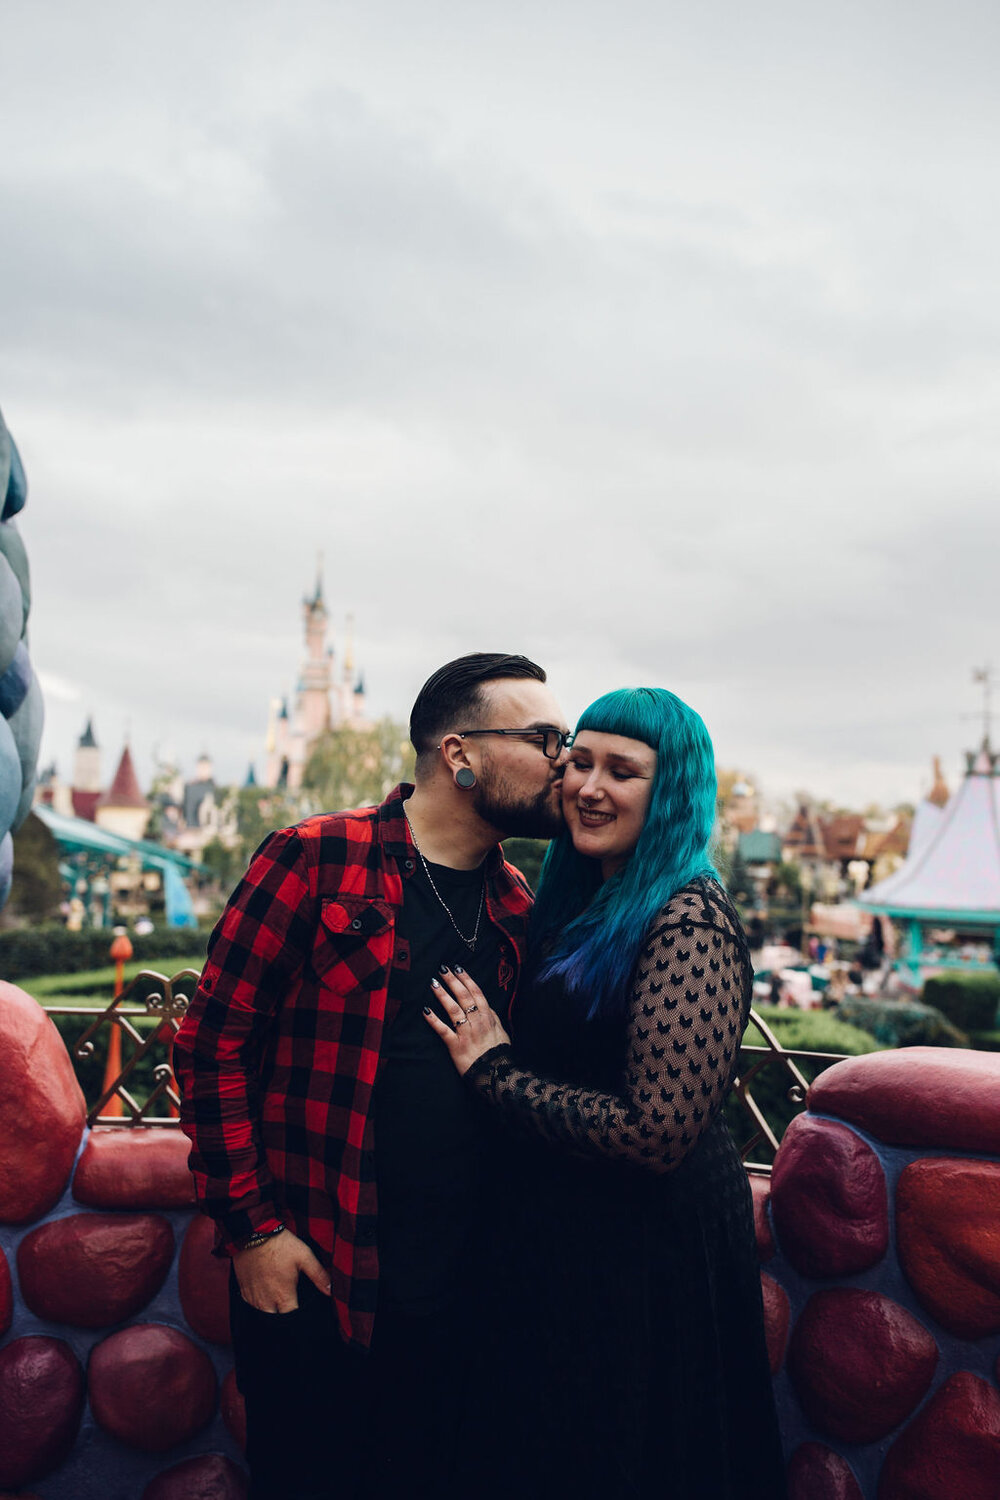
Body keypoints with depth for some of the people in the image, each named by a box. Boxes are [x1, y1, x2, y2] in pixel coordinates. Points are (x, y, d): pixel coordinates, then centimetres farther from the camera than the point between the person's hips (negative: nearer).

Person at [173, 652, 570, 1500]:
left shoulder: (518, 908, 5)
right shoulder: (314, 861, -11)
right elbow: (212, 1042, -10)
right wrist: (250, 1228, -11)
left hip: (455, 1287, 5)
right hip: (308, 1275, -4)